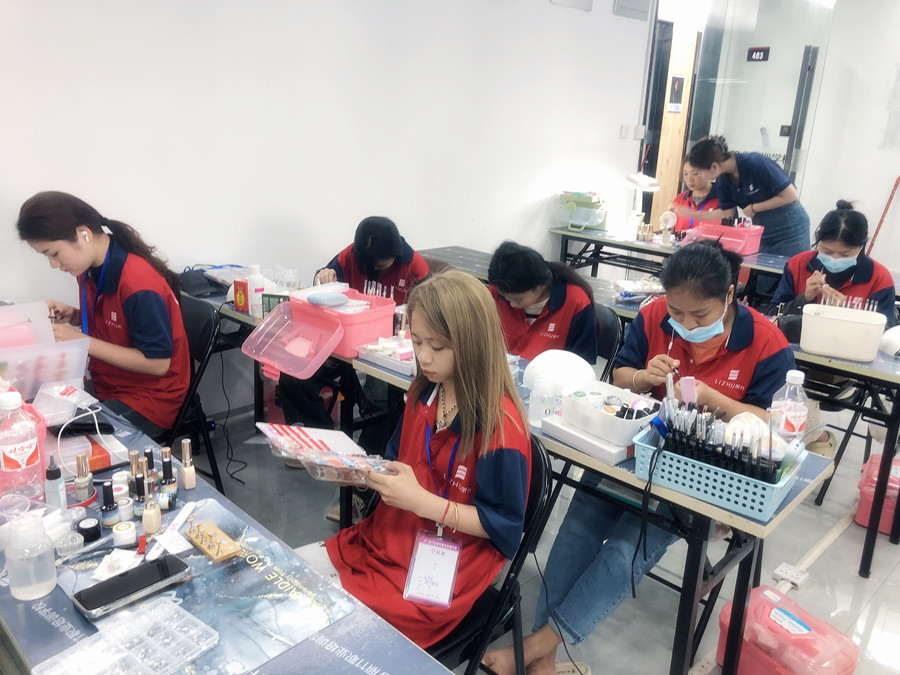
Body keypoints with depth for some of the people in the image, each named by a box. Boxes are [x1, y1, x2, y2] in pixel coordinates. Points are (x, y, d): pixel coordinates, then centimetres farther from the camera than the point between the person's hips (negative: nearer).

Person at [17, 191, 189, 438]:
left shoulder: (139, 283, -24)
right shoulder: (90, 270, 1)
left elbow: (157, 363, -21)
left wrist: (81, 340, -20)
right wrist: (74, 316, -3)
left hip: (148, 403, -8)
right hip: (104, 387, 8)